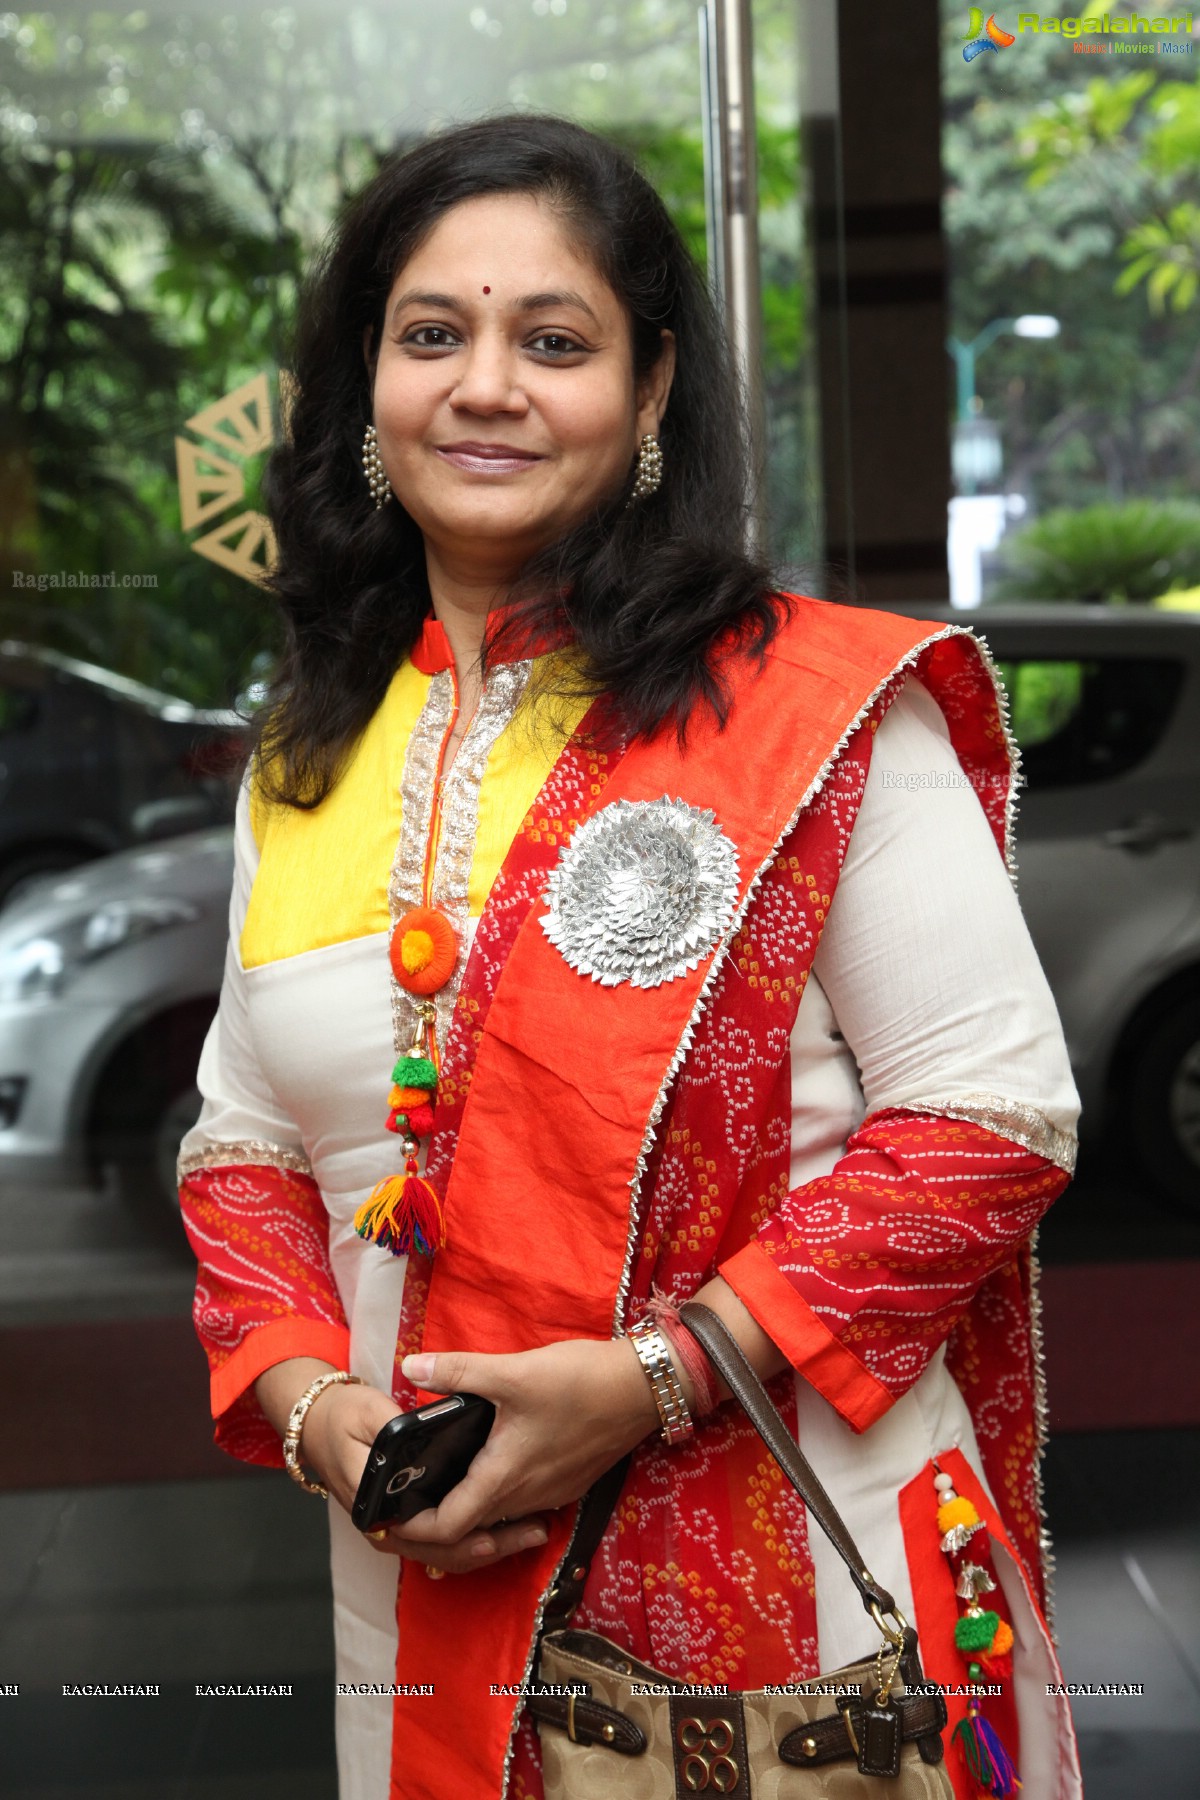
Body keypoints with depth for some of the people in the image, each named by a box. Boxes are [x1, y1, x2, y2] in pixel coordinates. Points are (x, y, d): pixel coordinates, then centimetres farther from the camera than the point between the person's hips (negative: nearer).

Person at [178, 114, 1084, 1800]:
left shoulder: (820, 704, -10)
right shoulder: (308, 770, 6)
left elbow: (992, 1118, -12)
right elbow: (245, 1144, 13)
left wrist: (649, 1378, -18)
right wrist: (310, 1402, -5)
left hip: (797, 1592, -4)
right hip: (434, 1586, 4)